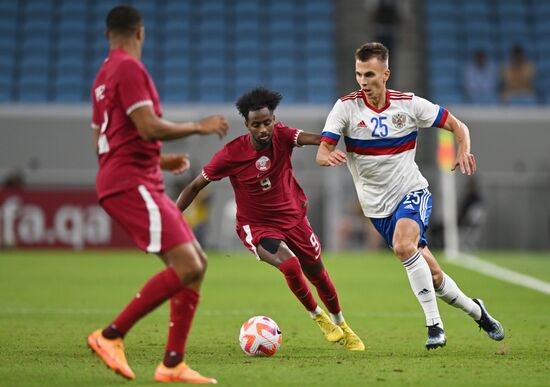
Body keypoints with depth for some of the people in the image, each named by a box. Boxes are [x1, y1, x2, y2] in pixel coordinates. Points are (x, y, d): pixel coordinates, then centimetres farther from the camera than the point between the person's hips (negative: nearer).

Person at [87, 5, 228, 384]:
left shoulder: (104, 75, 21)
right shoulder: (129, 68, -10)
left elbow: (104, 141, 28)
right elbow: (149, 127, -20)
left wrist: (160, 160, 31)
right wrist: (199, 126, -6)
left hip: (143, 184, 10)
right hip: (131, 185, -10)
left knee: (198, 263, 7)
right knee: (186, 267, -19)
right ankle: (111, 336, -13)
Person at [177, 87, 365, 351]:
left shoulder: (281, 136, -14)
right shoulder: (231, 154, -19)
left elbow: (315, 138, -33)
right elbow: (196, 186, -10)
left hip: (293, 218, 3)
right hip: (256, 227, -3)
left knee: (318, 275, 13)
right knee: (290, 265, -28)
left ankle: (341, 325, 40)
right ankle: (317, 316, -1)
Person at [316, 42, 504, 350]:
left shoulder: (409, 104, -6)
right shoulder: (346, 107, -8)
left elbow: (457, 125, 2)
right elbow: (321, 154, -15)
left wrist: (464, 151, -20)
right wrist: (329, 156, -39)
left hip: (412, 191, -1)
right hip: (377, 206, 2)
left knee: (403, 245, -32)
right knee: (432, 275, 3)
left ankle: (434, 324, -23)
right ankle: (475, 311, 29)